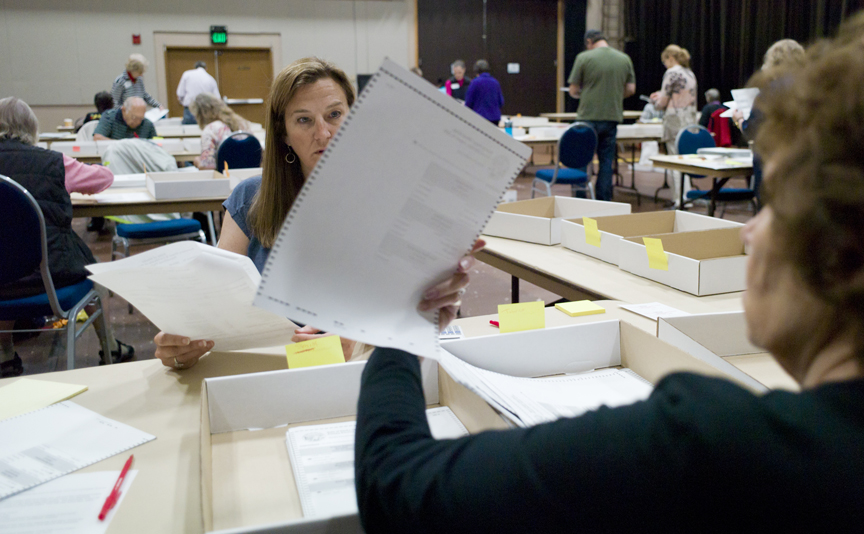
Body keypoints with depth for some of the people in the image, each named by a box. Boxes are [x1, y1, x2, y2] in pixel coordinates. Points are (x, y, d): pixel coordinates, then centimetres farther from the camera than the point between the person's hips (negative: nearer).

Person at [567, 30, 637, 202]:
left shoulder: (584, 58, -6)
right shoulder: (625, 59, 6)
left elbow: (573, 90, -4)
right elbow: (631, 89, 8)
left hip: (588, 117, -3)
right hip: (613, 117, 3)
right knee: (606, 162, 9)